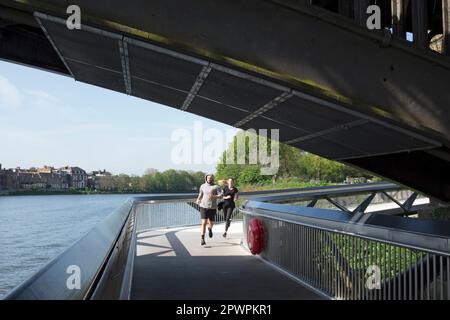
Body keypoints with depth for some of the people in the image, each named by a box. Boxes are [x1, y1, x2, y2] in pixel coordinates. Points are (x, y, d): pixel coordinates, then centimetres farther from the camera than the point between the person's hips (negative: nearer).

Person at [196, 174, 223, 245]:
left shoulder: (216, 187, -1)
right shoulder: (203, 186, 11)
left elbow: (220, 195, -9)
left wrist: (214, 196, -25)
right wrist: (198, 199, 10)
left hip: (212, 207, -1)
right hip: (203, 207, 1)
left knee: (211, 222, 13)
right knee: (204, 223, -11)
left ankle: (210, 229, 50)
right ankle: (202, 239, -10)